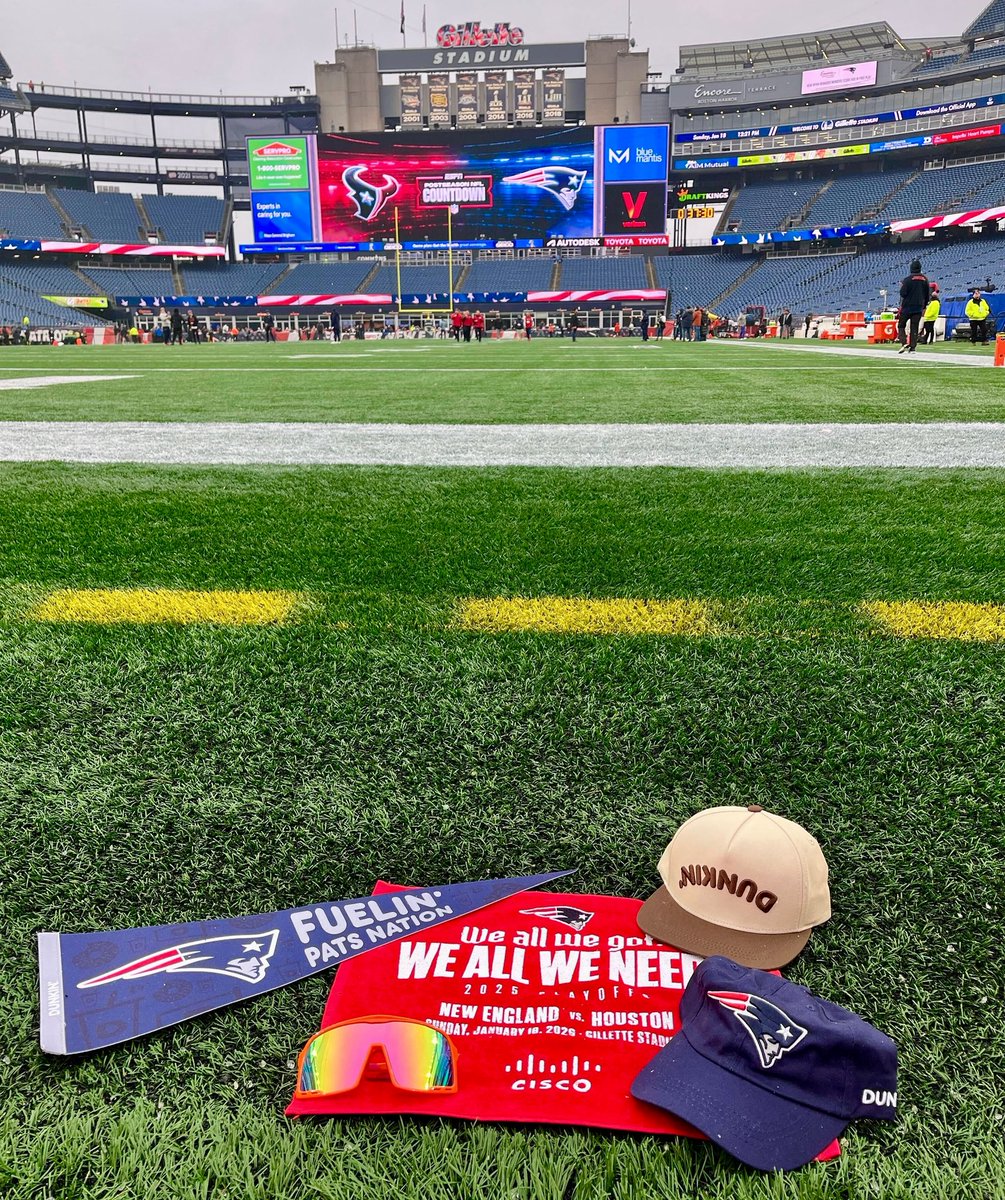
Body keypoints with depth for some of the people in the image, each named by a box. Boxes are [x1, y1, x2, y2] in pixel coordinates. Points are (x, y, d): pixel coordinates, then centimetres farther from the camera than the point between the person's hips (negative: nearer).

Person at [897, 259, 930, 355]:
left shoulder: (908, 279, -10)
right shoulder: (925, 279, 7)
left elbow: (903, 293, -13)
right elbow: (928, 295, 10)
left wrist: (902, 286, 7)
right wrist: (924, 306, 19)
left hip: (907, 307, -4)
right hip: (919, 308, 4)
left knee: (901, 325, 7)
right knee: (914, 327, 6)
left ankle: (904, 343, -13)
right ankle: (913, 347, 1)